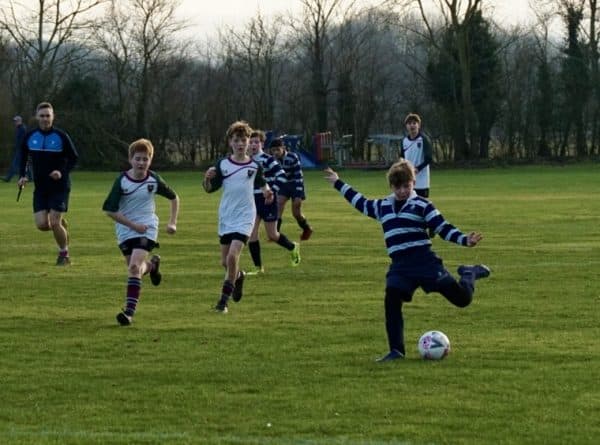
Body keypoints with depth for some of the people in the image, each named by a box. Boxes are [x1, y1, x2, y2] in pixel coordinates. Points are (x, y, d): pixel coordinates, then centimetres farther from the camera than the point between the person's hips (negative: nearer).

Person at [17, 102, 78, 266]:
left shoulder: (61, 136, -9)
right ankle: (62, 224, 30)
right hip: (40, 187, 4)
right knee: (42, 225, -5)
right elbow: (23, 156, 15)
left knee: (54, 223, -11)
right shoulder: (29, 137, 0)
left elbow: (74, 158, -3)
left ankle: (64, 253, 12)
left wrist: (63, 172, -20)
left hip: (59, 186, -4)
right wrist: (23, 176, 2)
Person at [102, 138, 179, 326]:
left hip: (147, 228, -2)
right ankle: (152, 265, 47)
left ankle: (129, 311, -19)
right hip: (125, 230, 2)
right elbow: (110, 210, -11)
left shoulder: (154, 180, -6)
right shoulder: (122, 181, -11)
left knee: (134, 267, -18)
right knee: (134, 267, 10)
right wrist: (133, 225, -15)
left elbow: (174, 197, 12)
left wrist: (172, 222, 5)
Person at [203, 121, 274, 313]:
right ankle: (238, 276, 44)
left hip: (244, 217, -2)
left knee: (232, 256, -18)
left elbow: (261, 183, 19)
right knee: (225, 261, 9)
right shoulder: (223, 165, 0)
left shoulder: (254, 165, 0)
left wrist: (267, 191, -2)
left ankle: (224, 300, -9)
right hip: (225, 218, 2)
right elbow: (210, 189, 4)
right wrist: (207, 178, -17)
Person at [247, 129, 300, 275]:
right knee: (251, 234, -4)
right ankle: (258, 268, 4)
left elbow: (281, 176, -19)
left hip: (267, 201, -6)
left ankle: (293, 248, 31)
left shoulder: (268, 160, -12)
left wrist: (272, 191, -21)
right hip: (253, 202, 6)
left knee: (272, 235, 1)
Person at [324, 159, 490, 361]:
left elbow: (443, 228, -4)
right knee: (392, 299, -23)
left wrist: (464, 240, -19)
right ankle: (396, 350, -16)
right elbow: (361, 202, 34)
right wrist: (338, 184, 40)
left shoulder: (422, 205, 1)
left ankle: (469, 274, 30)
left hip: (425, 262, -4)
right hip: (400, 267, 4)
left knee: (462, 298, -6)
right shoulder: (382, 206, 17)